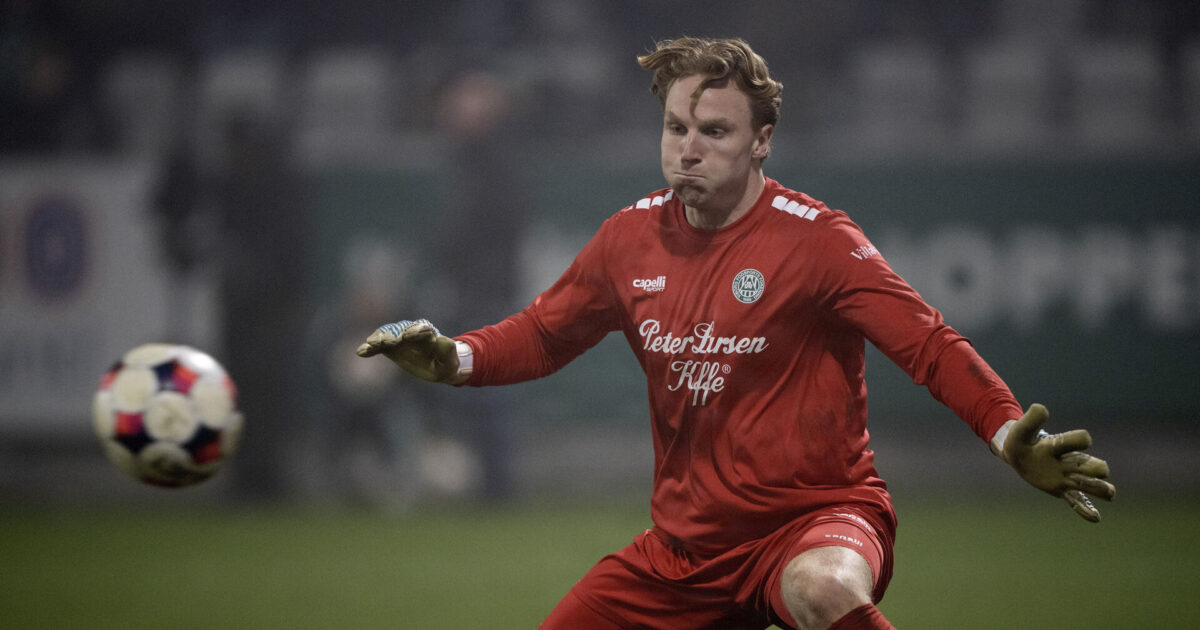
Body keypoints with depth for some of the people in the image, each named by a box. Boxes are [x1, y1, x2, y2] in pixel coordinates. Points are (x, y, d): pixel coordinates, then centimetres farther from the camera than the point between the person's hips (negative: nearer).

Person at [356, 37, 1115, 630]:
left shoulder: (814, 238, -12)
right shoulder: (633, 237, 5)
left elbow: (930, 344, -18)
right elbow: (540, 336, 18)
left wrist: (1012, 435, -34)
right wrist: (453, 358, -2)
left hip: (815, 518, -6)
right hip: (683, 550, 7)